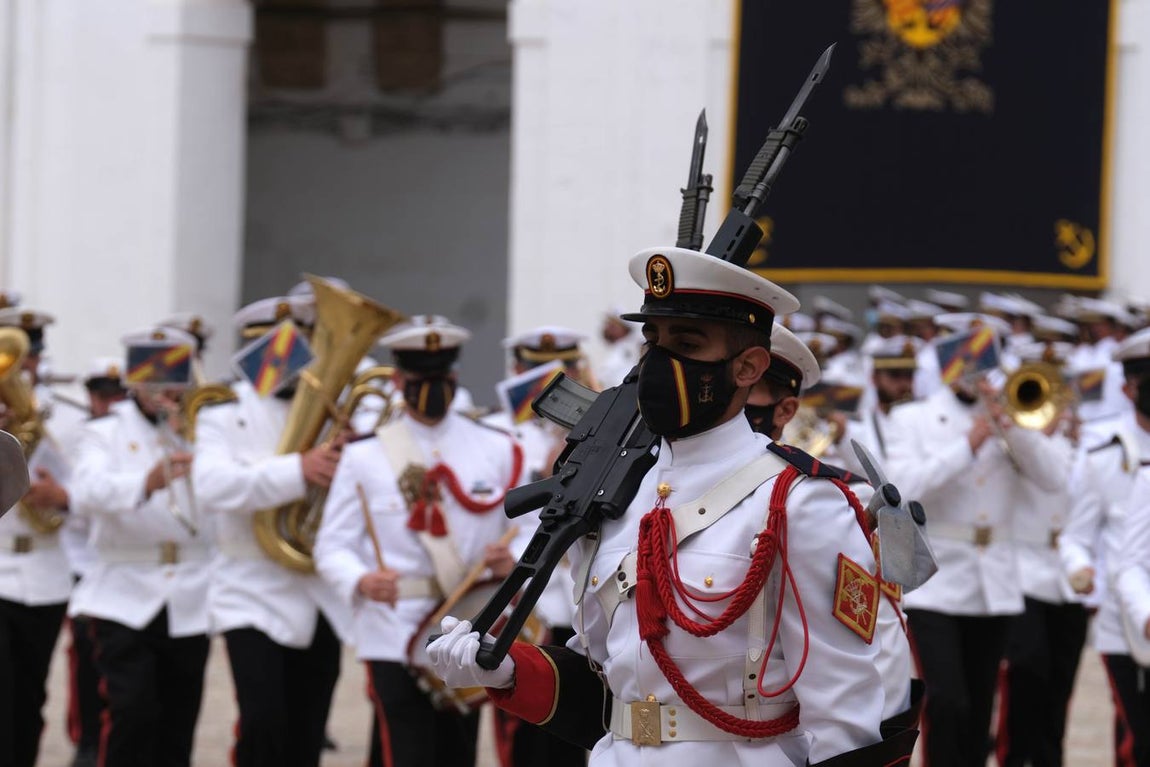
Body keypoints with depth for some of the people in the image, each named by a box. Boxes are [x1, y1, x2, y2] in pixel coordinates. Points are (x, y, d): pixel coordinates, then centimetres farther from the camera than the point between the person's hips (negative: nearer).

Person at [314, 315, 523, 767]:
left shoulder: (497, 451, 8)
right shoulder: (364, 457, 2)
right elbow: (332, 546, 0)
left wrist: (511, 563, -14)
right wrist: (361, 581, -21)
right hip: (396, 640, -3)